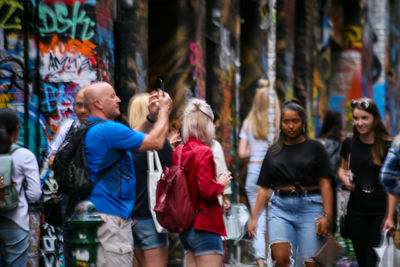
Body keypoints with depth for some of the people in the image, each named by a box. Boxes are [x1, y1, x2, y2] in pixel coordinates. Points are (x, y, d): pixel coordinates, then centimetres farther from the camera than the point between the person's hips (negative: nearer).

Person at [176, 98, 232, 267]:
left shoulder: (178, 152, 9)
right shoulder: (203, 152, -14)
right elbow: (207, 190, -21)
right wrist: (221, 184, -2)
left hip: (185, 227, 8)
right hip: (204, 226, -8)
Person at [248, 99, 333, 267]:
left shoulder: (315, 148, 6)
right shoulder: (274, 152, 14)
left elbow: (325, 184, 0)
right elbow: (264, 188, 13)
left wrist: (327, 215, -10)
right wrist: (254, 217, 6)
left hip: (309, 207, -2)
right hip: (280, 208, 2)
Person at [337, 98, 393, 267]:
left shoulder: (388, 146, -7)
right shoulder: (349, 143, 6)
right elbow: (342, 168, 24)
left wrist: (390, 216, -16)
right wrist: (344, 177, -1)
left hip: (380, 209, -4)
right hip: (356, 207, 4)